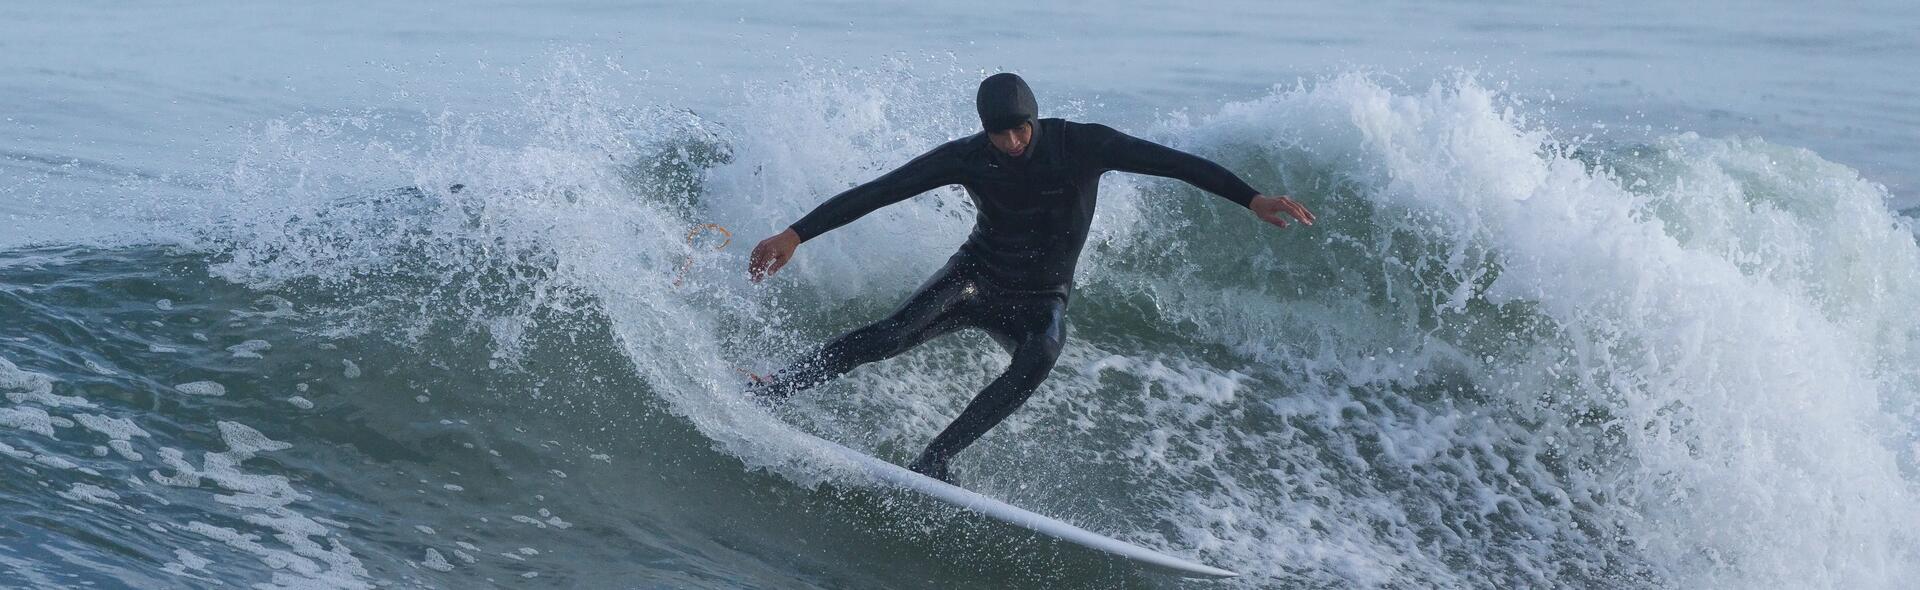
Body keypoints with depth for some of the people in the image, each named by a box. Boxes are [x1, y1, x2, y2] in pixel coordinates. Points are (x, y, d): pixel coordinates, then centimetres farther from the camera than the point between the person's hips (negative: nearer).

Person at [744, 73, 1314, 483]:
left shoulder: (1083, 145, -16)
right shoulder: (967, 157, -13)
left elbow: (1177, 162, -17)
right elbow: (874, 193, -13)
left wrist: (1251, 198, -27)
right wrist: (796, 235, -19)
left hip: (1039, 300, 0)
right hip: (976, 276, 0)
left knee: (1039, 357, -34)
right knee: (896, 332, -27)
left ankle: (931, 461, -34)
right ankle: (767, 390, -23)